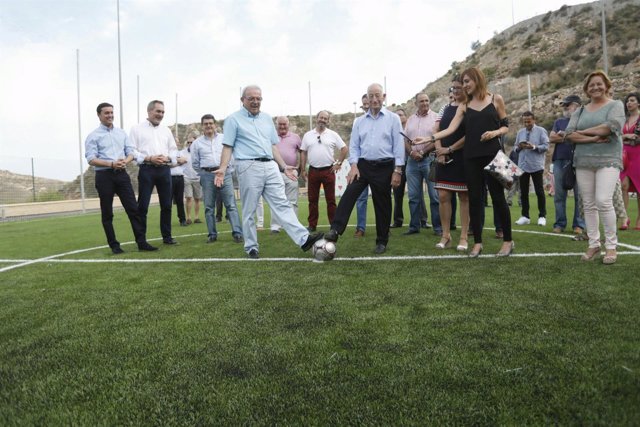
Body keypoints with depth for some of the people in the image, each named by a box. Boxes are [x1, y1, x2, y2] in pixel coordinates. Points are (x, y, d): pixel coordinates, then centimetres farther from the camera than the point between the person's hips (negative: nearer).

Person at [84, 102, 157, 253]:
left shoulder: (121, 133, 14)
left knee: (133, 208, -3)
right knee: (107, 213, 3)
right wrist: (111, 164, -21)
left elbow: (130, 152, 11)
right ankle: (114, 245, 11)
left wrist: (125, 161, -11)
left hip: (121, 174, 3)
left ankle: (142, 242, -1)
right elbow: (91, 159, -8)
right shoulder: (93, 136, 0)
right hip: (104, 176, -3)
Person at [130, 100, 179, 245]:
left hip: (164, 169, 4)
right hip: (147, 170, -4)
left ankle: (167, 237, 16)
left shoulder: (166, 130, 18)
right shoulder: (137, 129, 4)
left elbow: (174, 150, 17)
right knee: (143, 206, -5)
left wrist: (167, 158, -5)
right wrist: (149, 158, -15)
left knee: (166, 205, 7)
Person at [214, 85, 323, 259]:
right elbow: (228, 146, -2)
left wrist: (283, 166, 18)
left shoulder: (267, 118, 19)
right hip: (249, 167, -4)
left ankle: (304, 239, -8)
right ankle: (251, 247, 13)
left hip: (270, 167, 4)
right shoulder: (234, 119, 4)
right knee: (249, 211, 3)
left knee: (282, 204, -2)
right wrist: (222, 169, -13)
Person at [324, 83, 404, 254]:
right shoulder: (359, 121, 11)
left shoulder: (393, 119, 2)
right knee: (348, 195, -16)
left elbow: (398, 145, -2)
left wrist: (397, 170, -8)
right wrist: (354, 165, -6)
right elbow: (354, 145, 9)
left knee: (382, 205, 5)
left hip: (384, 167, -2)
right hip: (363, 165, 2)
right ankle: (335, 230, -19)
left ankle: (382, 242, 17)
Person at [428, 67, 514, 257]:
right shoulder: (464, 106, 9)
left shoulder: (496, 99, 5)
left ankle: (508, 241, 13)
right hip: (471, 157, 2)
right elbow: (451, 129, -2)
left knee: (498, 196, 0)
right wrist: (429, 138, -14)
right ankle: (477, 243, 11)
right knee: (474, 199, 2)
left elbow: (506, 127, 8)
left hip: (492, 155, -2)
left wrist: (495, 132, -14)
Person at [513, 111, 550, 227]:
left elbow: (546, 146, -7)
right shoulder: (520, 132, 14)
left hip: (536, 166, -4)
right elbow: (515, 147, 13)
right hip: (523, 166, 4)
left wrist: (534, 147, -20)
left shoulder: (541, 131, 1)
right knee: (524, 192, 6)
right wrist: (519, 147, -10)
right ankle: (525, 216, 12)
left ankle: (542, 216, 8)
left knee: (539, 191, 0)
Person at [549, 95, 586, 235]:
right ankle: (560, 223, 9)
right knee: (559, 194, 3)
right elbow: (551, 138, 5)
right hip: (560, 160, 4)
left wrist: (562, 135, -7)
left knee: (579, 195, -3)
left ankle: (579, 224, 2)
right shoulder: (559, 122, 19)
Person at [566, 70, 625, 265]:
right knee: (588, 204, 3)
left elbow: (611, 126, -14)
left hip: (608, 160, -4)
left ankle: (611, 246, -4)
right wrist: (593, 139, -13)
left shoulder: (615, 105, 5)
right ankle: (594, 245, 11)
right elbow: (569, 134, 0)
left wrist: (584, 132, -4)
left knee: (603, 201, -16)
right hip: (583, 162, 4)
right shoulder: (580, 111, 15)